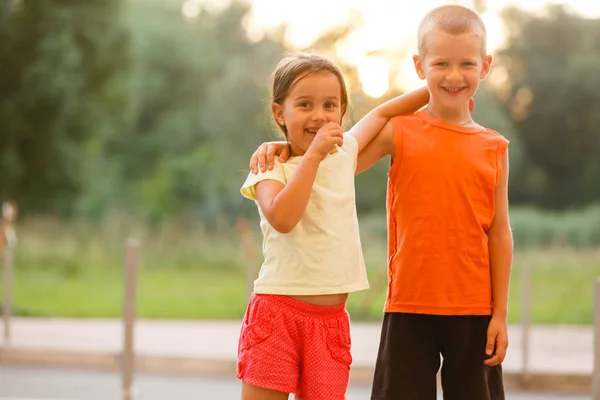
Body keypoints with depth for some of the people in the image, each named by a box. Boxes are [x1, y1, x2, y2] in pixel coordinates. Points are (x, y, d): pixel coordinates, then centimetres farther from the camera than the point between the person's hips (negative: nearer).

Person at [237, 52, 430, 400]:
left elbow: (382, 113, 28)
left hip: (331, 318, 5)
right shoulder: (271, 168, -5)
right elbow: (282, 218, -24)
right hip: (279, 310, -4)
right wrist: (314, 154, -22)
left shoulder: (344, 153, 11)